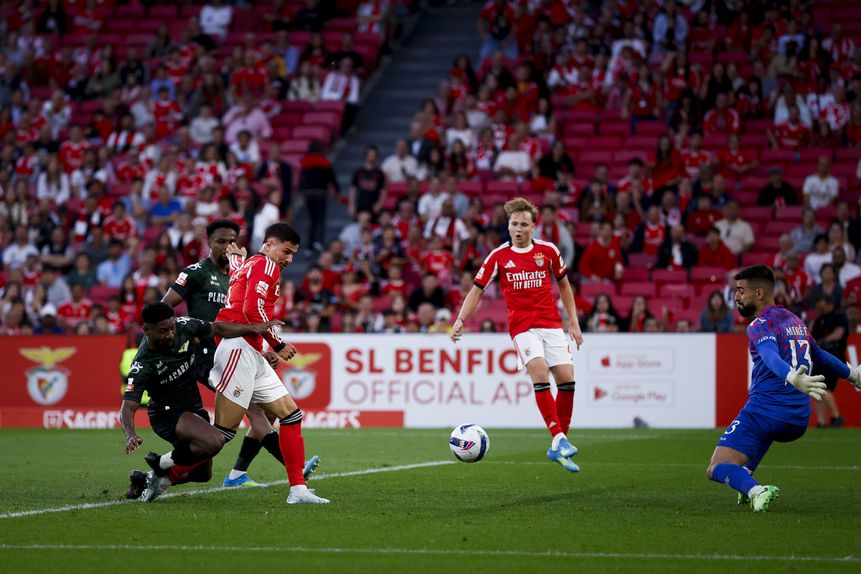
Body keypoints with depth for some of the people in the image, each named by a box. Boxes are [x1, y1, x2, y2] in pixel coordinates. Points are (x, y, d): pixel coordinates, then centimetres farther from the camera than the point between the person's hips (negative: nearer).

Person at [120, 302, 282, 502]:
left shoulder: (184, 325, -14)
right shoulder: (142, 365, -28)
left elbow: (217, 329, 4)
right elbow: (127, 408, -32)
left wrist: (253, 328, 0)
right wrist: (131, 436, -50)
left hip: (193, 408, 7)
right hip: (168, 413, -7)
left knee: (203, 474, 14)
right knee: (214, 442, -32)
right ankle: (160, 464, -12)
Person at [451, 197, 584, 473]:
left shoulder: (548, 251, 5)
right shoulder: (499, 256, 0)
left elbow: (564, 285, 16)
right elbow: (477, 290, 5)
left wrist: (574, 322, 12)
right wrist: (460, 320, -8)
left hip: (552, 324, 3)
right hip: (521, 325, -3)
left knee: (567, 379, -6)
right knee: (540, 374, -22)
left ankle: (560, 443, 7)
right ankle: (558, 439, -24)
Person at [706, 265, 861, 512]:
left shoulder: (761, 325, -9)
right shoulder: (795, 320, 17)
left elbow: (772, 358, -30)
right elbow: (819, 356, 32)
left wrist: (793, 378, -49)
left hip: (764, 414, -8)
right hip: (799, 421, 8)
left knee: (716, 469, -8)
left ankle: (755, 490, -35)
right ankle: (748, 484, 28)